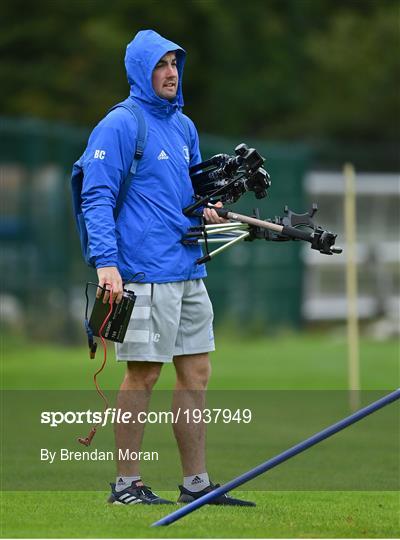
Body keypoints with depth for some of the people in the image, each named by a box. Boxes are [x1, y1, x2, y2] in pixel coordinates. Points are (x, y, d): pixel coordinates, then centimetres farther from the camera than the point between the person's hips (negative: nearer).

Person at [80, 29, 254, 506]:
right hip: (144, 274, -8)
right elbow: (97, 197, -12)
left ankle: (196, 484, 13)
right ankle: (126, 484, 2)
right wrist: (106, 261, -22)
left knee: (196, 372, 8)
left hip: (189, 271, 8)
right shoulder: (119, 126, -8)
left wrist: (205, 209, 7)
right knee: (143, 374, -5)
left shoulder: (184, 127, 17)